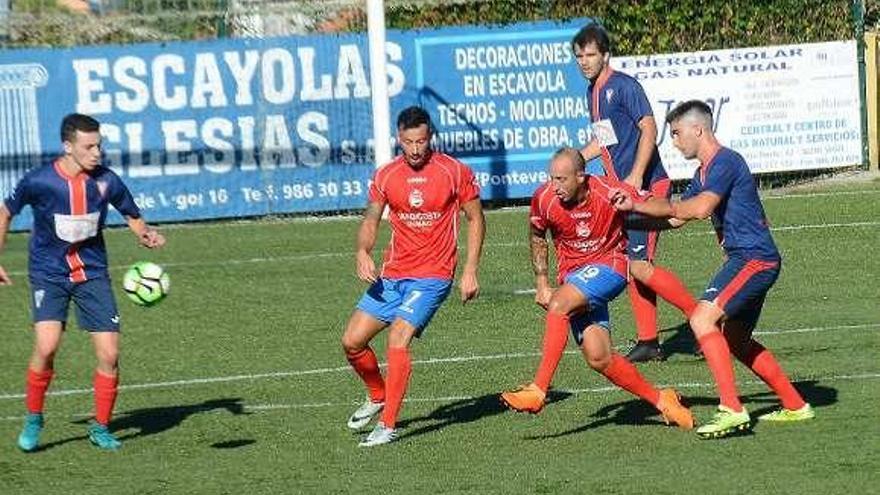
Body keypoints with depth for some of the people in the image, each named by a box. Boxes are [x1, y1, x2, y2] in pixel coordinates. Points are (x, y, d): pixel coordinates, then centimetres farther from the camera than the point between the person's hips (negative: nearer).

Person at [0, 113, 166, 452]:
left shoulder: (106, 181, -8)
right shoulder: (38, 182, -13)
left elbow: (132, 216, 9)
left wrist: (147, 235, -12)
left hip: (92, 273, 2)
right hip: (49, 274, -2)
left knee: (109, 354, -6)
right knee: (47, 345, -23)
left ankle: (100, 427, 15)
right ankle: (33, 419, 0)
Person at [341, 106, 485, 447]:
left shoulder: (454, 172, -6)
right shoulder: (386, 175, 4)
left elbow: (476, 219, 3)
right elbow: (370, 221, 14)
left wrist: (470, 271, -4)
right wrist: (363, 253, -8)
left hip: (432, 277, -5)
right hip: (391, 275, 5)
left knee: (398, 339, -23)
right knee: (352, 341, 2)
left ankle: (388, 425, -16)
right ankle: (378, 397, 30)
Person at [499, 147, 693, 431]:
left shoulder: (610, 194, -18)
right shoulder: (545, 199, -9)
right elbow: (537, 238, 12)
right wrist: (541, 283, 6)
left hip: (609, 265, -4)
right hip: (572, 274, 4)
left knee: (559, 305, -30)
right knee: (598, 358, -7)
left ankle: (538, 391, -29)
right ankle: (661, 400, 11)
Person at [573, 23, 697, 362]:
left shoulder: (623, 86, -11)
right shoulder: (592, 93, 15)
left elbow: (649, 129, -19)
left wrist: (636, 176, -25)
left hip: (646, 186, -9)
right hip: (621, 190, 9)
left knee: (640, 265, -14)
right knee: (631, 265, 7)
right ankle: (648, 343, 11)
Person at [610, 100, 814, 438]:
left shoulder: (725, 162, -14)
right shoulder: (704, 172, 17)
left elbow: (700, 208, -27)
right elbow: (675, 218, 24)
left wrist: (667, 206, -8)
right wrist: (635, 207, 11)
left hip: (754, 258, -11)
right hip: (749, 260, 11)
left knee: (702, 319, -21)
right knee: (735, 341, 19)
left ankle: (732, 410, -25)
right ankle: (795, 406, 27)